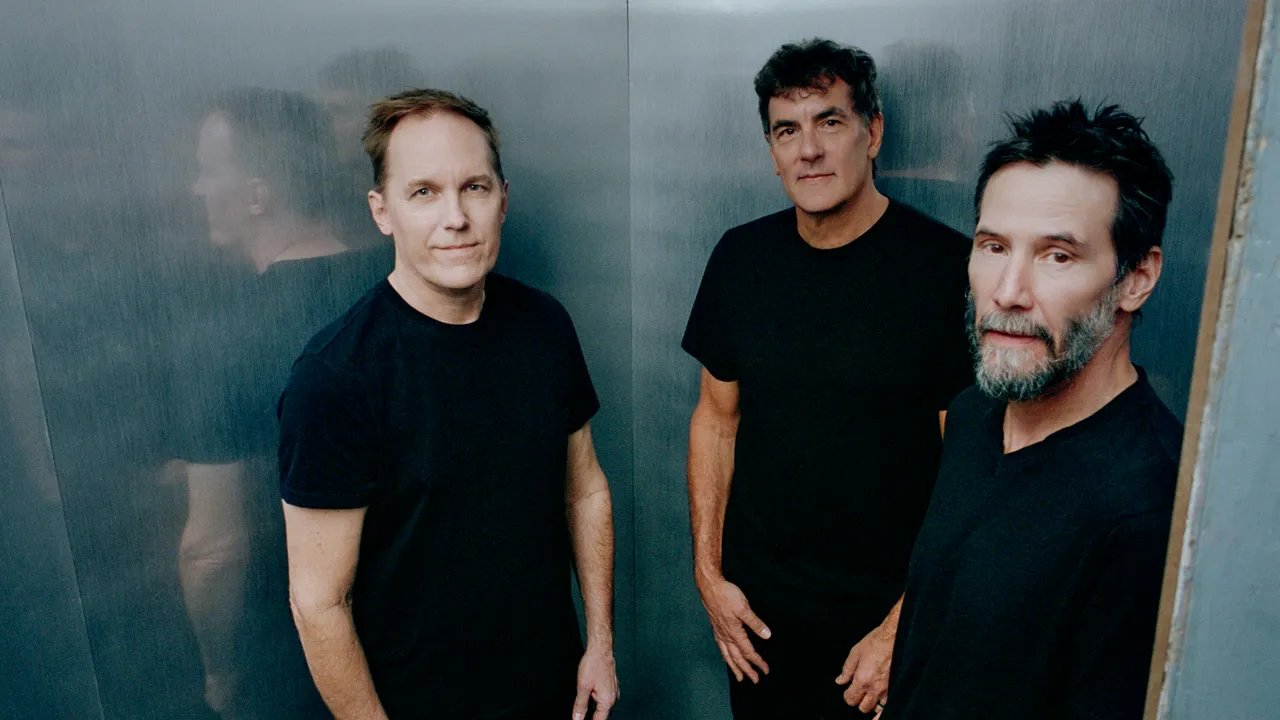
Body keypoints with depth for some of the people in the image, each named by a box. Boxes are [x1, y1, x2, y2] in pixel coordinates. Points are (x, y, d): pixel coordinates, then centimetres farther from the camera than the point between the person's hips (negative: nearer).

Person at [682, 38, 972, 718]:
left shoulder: (949, 268, -16)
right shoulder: (741, 257, -3)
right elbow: (717, 416, 4)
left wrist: (904, 626, -12)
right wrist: (708, 573, 2)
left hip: (884, 612, -3)